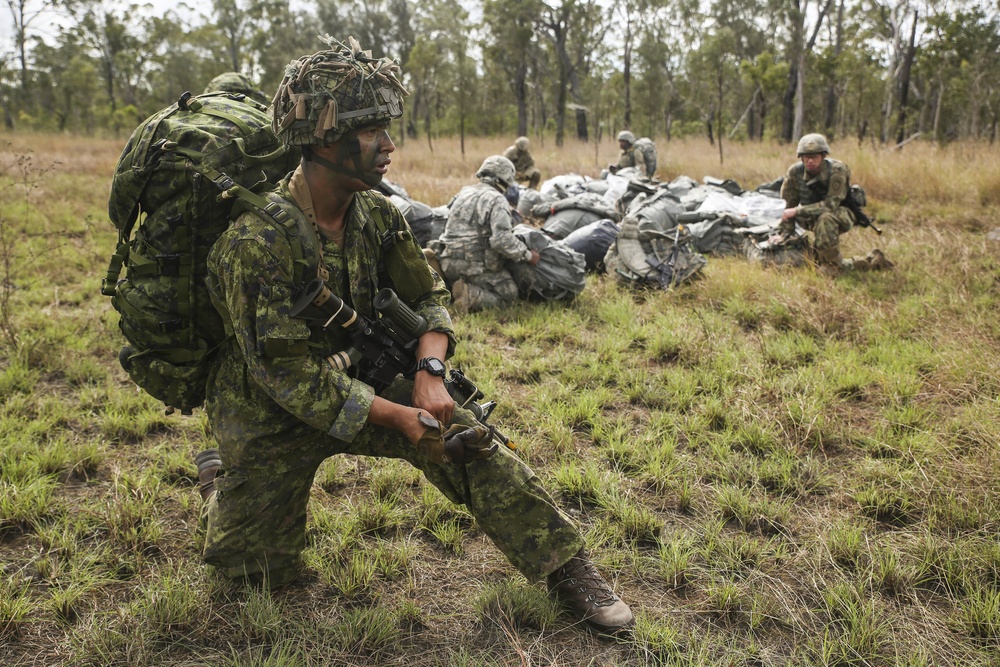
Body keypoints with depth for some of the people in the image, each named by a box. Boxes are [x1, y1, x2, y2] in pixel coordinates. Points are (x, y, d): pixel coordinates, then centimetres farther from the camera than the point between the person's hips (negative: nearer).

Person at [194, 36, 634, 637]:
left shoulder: (378, 216, -9)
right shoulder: (256, 242, -28)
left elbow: (428, 298, 1)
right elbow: (287, 372, -27)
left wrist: (430, 371, -19)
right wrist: (398, 417, -28)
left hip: (350, 385, 4)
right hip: (267, 415, -4)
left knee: (458, 433, -17)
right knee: (263, 573, 7)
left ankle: (567, 568, -9)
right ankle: (217, 478, 36)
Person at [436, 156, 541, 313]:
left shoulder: (464, 192, 16)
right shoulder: (497, 200, -10)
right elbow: (502, 239, -21)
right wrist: (528, 255, -10)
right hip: (474, 265, -8)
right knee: (509, 294, 4)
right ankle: (470, 297, -20)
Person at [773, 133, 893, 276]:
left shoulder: (837, 170, -24)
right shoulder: (795, 172, -12)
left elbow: (831, 204, -30)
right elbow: (790, 204, -3)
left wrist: (798, 211, -31)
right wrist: (783, 233, -7)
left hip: (841, 214, -6)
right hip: (813, 218, 6)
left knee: (825, 217, -36)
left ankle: (834, 263, -21)